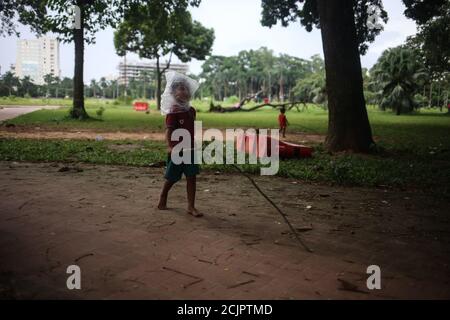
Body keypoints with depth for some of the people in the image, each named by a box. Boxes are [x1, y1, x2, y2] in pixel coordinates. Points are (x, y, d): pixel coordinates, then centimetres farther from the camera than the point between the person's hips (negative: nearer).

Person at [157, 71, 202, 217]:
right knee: (172, 178, 8)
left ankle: (191, 206, 5)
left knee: (192, 177, 0)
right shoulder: (173, 112, -12)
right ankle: (162, 200, 31)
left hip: (190, 150, 6)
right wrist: (170, 146, -30)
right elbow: (169, 130, -18)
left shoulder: (191, 110, 10)